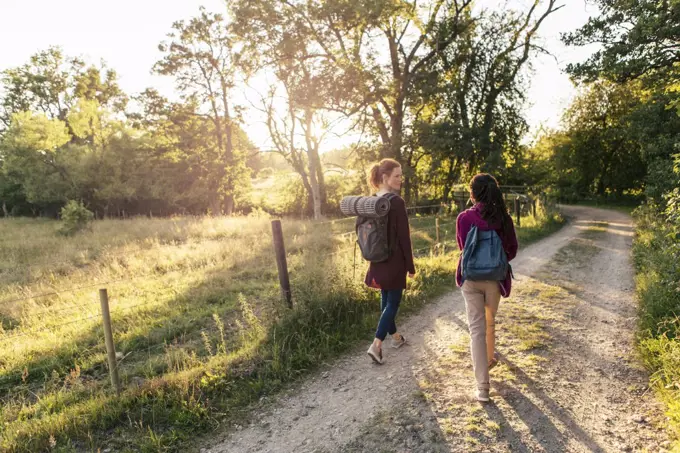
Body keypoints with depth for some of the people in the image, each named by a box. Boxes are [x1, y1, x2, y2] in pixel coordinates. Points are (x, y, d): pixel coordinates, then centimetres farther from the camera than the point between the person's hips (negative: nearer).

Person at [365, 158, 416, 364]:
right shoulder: (397, 202, -17)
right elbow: (404, 236, -16)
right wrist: (411, 265, -8)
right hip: (394, 260, -7)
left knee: (385, 298, 17)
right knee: (393, 301, 1)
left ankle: (395, 336, 34)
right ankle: (376, 344, -5)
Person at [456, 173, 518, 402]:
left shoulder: (464, 218, -11)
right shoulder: (503, 218, -6)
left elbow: (463, 248, 2)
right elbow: (512, 250, 2)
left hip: (471, 278, -2)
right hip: (494, 278, 2)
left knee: (476, 328, 1)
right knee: (490, 322, 25)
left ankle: (482, 386, -2)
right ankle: (489, 358, 48)